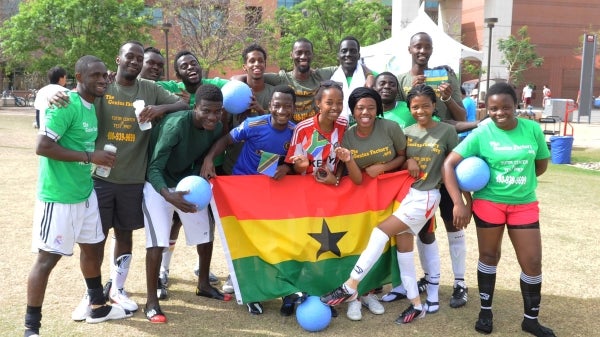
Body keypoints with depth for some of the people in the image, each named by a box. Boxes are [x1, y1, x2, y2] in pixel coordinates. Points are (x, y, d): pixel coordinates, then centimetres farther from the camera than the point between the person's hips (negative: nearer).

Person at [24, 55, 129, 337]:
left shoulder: (92, 105, 8)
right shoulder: (66, 105, -18)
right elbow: (42, 147, -23)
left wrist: (96, 157, 5)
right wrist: (89, 157, -22)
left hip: (85, 192, 9)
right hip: (58, 196, -9)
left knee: (92, 247, 18)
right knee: (47, 257, -2)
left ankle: (98, 307, 35)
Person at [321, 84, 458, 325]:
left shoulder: (447, 131, -5)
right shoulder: (407, 132, 7)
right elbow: (402, 162, 11)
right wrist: (408, 161, -12)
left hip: (426, 196, -6)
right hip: (405, 192, 6)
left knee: (382, 230, -17)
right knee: (402, 245, 5)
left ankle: (350, 286, -9)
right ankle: (417, 304, 20)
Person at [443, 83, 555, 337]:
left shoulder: (533, 129, -6)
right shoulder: (481, 134, -12)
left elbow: (541, 165, 8)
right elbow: (449, 164, -15)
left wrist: (520, 180, -6)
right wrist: (459, 203, -20)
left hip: (524, 205, 2)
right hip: (488, 202, -2)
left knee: (533, 263, 4)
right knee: (489, 256, 12)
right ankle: (486, 311, 29)